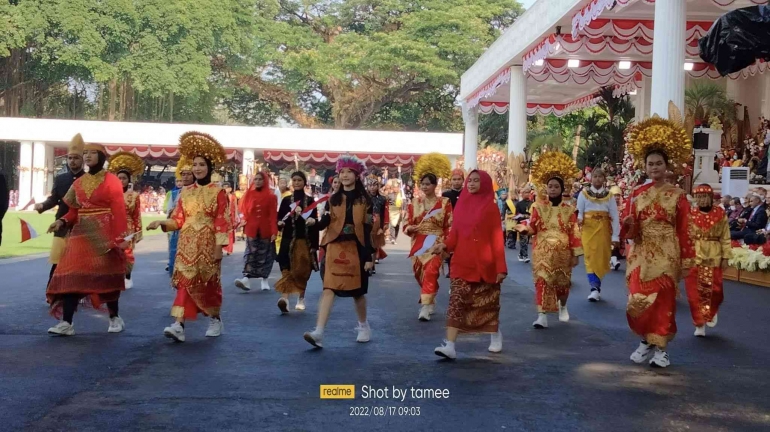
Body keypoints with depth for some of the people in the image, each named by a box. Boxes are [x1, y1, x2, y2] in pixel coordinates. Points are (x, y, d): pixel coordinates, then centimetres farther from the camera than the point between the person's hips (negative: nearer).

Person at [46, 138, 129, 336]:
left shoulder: (111, 181, -4)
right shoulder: (78, 182, 13)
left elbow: (119, 212, -10)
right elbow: (74, 210, 12)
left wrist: (120, 238, -17)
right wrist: (62, 222, -7)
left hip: (104, 235, -5)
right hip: (80, 234, 5)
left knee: (106, 276, 4)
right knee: (72, 275, -5)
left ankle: (114, 318, 20)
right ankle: (66, 322, -7)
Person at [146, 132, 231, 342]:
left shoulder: (218, 192, -3)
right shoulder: (186, 192, 10)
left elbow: (222, 221, -7)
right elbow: (178, 220, 6)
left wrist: (219, 246, -12)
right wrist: (161, 223, -11)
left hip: (207, 244, -3)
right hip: (187, 243, 3)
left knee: (208, 282, 6)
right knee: (184, 281, -6)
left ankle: (215, 320, 26)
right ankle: (179, 325, -14)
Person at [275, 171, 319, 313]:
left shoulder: (310, 200, 5)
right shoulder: (286, 200, 8)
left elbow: (315, 222, 2)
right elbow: (279, 218, 7)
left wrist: (314, 244, -10)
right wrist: (280, 223, -16)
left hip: (305, 239, 0)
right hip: (289, 239, 0)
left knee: (303, 271, 7)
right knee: (287, 269, -16)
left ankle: (301, 299, 23)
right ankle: (285, 298, -29)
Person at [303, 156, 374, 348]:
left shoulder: (364, 199, 1)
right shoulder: (334, 199, 8)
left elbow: (368, 229, -3)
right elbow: (327, 222, 6)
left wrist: (369, 256, -8)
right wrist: (315, 222, -17)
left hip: (356, 248, -1)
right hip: (335, 247, 1)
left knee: (357, 290, 11)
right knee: (329, 288, -11)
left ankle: (363, 326, 35)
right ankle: (318, 332, -19)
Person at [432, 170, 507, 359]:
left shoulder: (491, 207, -6)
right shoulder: (460, 205, 7)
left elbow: (497, 238, -8)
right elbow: (455, 234, 9)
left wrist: (501, 267, -12)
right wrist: (445, 245, -11)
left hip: (484, 264, -3)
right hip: (461, 263, 3)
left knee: (487, 302, 12)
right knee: (456, 303, -6)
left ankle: (496, 334, 37)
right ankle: (450, 346, -11)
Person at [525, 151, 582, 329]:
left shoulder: (568, 210, 3)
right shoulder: (538, 206, 2)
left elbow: (574, 233, 1)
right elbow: (533, 228, -2)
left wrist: (576, 254, -1)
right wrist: (526, 227, -25)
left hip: (562, 252, 1)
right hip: (542, 251, -1)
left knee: (562, 282, 11)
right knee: (541, 280, -11)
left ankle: (562, 306, 40)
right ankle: (542, 315, -12)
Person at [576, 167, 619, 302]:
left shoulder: (609, 195, 5)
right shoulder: (583, 193, 3)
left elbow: (615, 217, 2)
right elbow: (579, 213, 4)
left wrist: (615, 236, -3)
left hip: (603, 229, 2)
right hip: (588, 229, -2)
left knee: (601, 258, 5)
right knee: (591, 258, -10)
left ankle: (596, 287, 16)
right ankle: (595, 288, -15)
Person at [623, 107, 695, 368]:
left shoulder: (677, 196, 0)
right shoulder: (636, 194, 6)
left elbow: (684, 231, -1)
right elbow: (629, 231, 4)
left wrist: (687, 259, -4)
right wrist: (629, 224, -19)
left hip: (666, 256, -2)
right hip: (641, 254, 2)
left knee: (663, 301, 1)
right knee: (638, 301, -4)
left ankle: (660, 348, 10)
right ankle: (646, 341, 17)